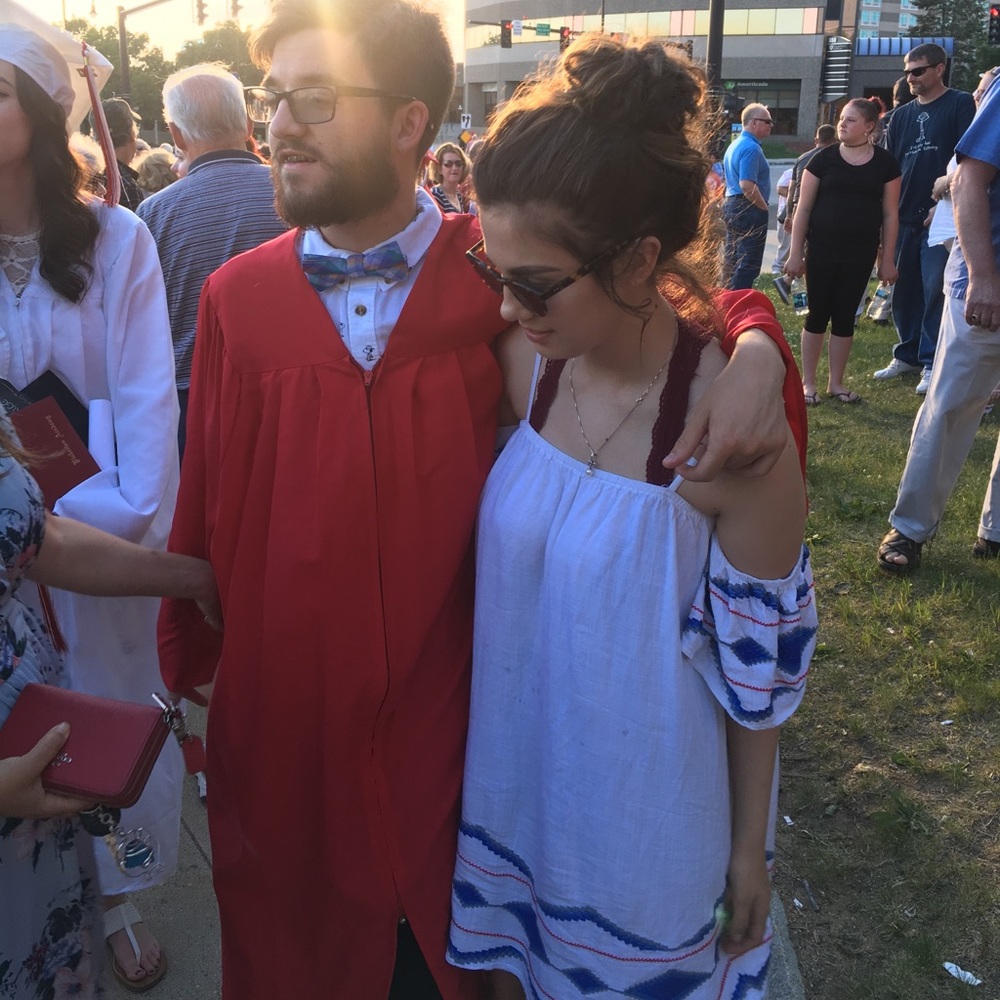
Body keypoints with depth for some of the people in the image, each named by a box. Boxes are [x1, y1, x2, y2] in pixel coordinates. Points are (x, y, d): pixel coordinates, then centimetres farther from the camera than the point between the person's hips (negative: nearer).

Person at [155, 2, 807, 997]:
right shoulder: (234, 297, -6)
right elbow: (203, 509, 1)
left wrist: (755, 351, -21)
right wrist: (185, 670, 11)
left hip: (445, 716, -1)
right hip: (277, 718, 2)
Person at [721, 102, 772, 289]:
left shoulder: (735, 145, 16)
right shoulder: (751, 148, -16)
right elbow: (747, 186, -25)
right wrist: (764, 207, -13)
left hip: (730, 205, 10)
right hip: (749, 210, -10)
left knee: (732, 261, 14)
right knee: (749, 264, -7)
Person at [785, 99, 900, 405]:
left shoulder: (885, 163, 1)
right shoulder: (824, 159, -2)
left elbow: (890, 214, 4)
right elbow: (803, 208, -1)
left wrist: (887, 259, 1)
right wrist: (796, 253, -4)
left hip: (861, 252, 1)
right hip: (822, 250, -1)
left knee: (845, 316, 8)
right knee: (818, 314, 3)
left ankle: (836, 382, 20)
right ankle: (808, 382, 13)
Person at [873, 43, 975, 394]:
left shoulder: (960, 104, 0)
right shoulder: (902, 115, 15)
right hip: (904, 215, 6)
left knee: (935, 289, -6)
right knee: (903, 288, 9)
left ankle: (931, 362, -1)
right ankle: (907, 354, 20)